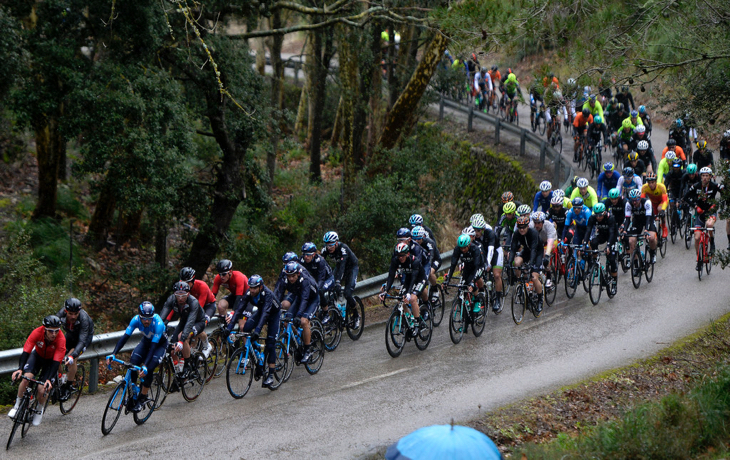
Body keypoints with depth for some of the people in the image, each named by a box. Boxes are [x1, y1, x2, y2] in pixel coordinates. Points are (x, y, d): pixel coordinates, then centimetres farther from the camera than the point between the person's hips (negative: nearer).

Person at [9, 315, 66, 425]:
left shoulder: (61, 339, -34)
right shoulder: (37, 332, -32)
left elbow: (56, 362, -36)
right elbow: (26, 351, -34)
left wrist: (49, 380, -47)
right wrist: (20, 369, -48)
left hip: (51, 360, -1)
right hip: (37, 355, 1)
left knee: (42, 389, -16)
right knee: (26, 377, -25)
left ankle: (40, 410, 15)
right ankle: (17, 405, -4)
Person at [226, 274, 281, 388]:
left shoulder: (267, 294, -37)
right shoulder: (249, 294, -24)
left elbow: (265, 313, -48)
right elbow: (239, 309, -27)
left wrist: (257, 330, -59)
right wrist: (230, 327, -37)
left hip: (274, 314, -5)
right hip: (260, 311, 5)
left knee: (270, 344, -12)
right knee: (245, 328, -23)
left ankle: (271, 375, -8)